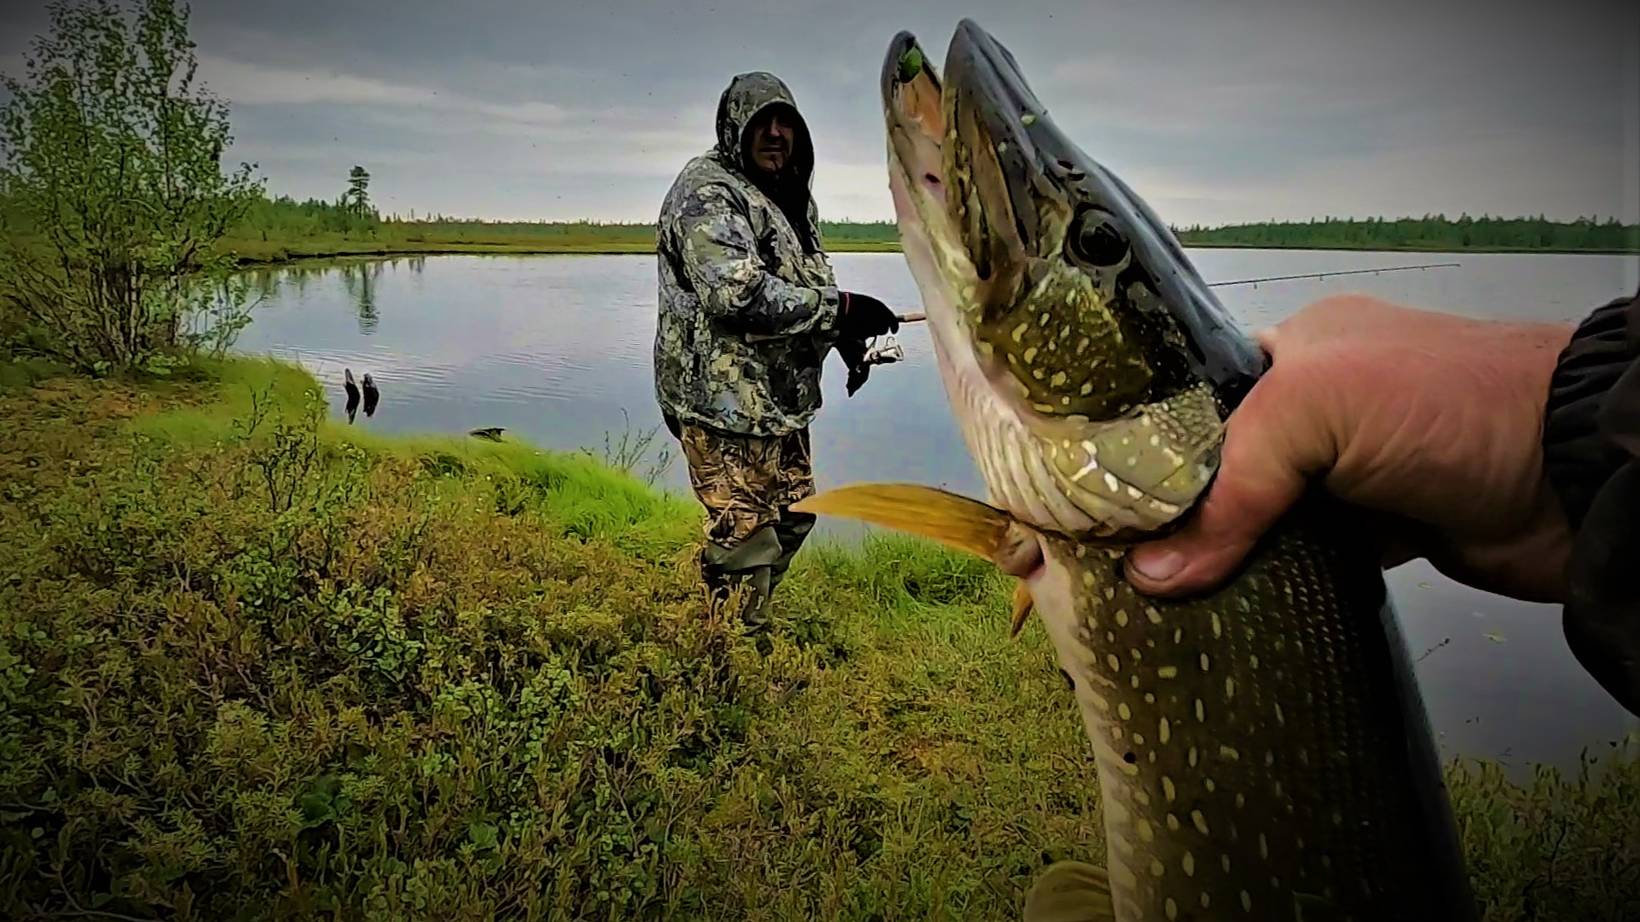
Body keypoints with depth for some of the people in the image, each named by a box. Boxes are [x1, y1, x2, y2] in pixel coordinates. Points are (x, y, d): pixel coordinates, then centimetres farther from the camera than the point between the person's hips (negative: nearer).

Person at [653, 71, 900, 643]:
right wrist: (840, 309, -27)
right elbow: (738, 291, -29)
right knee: (743, 533, -6)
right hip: (724, 399, -10)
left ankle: (754, 628, 39)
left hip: (780, 397, 10)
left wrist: (845, 335, 12)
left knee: (792, 516, 20)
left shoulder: (791, 197, 16)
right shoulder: (708, 192, -15)